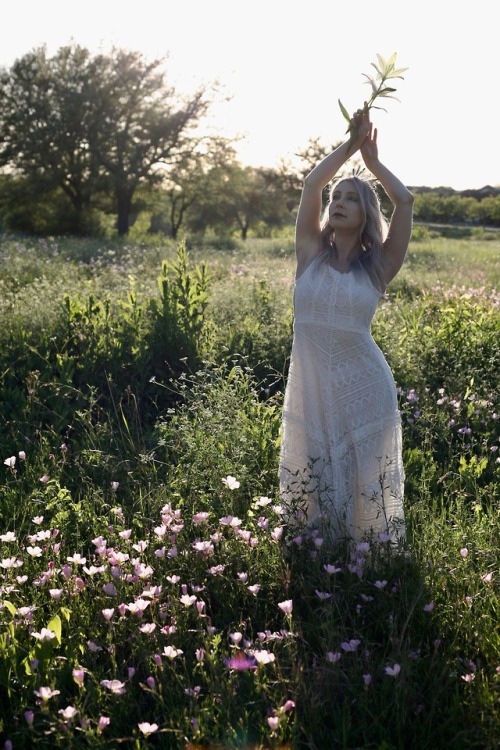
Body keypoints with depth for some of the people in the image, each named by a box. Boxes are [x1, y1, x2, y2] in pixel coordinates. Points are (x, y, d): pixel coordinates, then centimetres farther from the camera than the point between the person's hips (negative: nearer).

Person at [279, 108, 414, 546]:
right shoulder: (311, 254, 4)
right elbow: (312, 184, -3)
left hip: (363, 391, -1)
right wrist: (351, 144, 6)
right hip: (311, 390, 1)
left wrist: (372, 159, 7)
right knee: (309, 493, 9)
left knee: (365, 493, 7)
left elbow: (404, 200, -7)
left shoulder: (378, 266, 0)